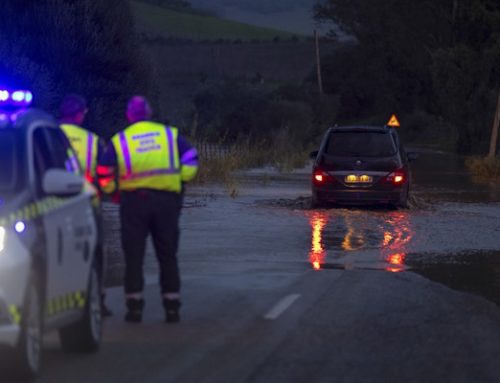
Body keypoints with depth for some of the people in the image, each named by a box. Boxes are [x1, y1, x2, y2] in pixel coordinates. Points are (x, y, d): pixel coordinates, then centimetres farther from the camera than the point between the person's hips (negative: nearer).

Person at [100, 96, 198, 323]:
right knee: (167, 256, 9)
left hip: (133, 202, -1)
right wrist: (179, 182, 16)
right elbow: (191, 162, 4)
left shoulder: (119, 141, 4)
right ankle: (172, 308, 7)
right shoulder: (171, 134, 8)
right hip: (167, 200, 1)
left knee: (133, 256, 5)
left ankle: (134, 307, 2)